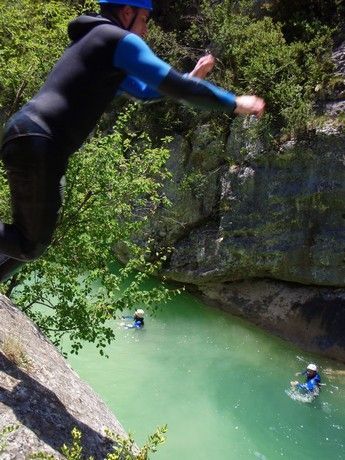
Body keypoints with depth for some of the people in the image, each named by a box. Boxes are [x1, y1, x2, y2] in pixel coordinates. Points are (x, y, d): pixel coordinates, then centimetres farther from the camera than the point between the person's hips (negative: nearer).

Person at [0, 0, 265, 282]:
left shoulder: (99, 46, 28)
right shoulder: (120, 39, -3)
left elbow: (144, 91, 38)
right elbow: (174, 86, -9)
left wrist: (192, 78, 35)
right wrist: (234, 103, 0)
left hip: (29, 138, 10)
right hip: (38, 143, -10)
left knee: (29, 242, 15)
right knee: (30, 245, -5)